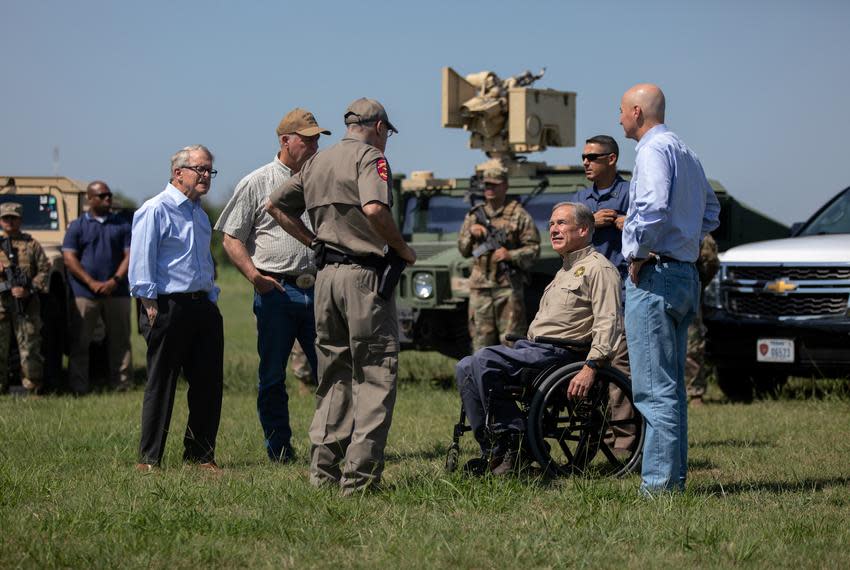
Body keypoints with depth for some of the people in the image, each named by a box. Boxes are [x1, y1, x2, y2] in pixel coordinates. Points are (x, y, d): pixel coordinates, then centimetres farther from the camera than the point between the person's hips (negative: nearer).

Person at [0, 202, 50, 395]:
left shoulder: (31, 245, 9)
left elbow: (44, 270, 3)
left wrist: (29, 290, -10)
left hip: (26, 305, -1)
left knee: (30, 347, -3)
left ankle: (33, 388, 5)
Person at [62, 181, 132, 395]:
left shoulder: (122, 225, 13)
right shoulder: (77, 226, 7)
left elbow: (129, 255, 5)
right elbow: (69, 258, -2)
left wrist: (115, 281, -10)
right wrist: (92, 283, -13)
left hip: (116, 292, 2)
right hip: (84, 294, -2)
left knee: (120, 341, 3)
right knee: (79, 343, -2)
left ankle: (121, 384, 8)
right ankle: (78, 388, 1)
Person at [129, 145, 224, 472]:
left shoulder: (200, 214, 20)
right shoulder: (155, 210, -6)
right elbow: (141, 263, -11)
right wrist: (151, 306, -15)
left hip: (202, 307, 8)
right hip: (168, 307, -8)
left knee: (208, 384, 6)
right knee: (161, 385, -2)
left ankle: (200, 454, 16)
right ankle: (149, 458, 5)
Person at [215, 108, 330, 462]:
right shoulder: (257, 183, 1)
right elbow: (231, 237, 1)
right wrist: (254, 275, -10)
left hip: (318, 288, 3)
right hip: (276, 291, -3)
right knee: (273, 376, 2)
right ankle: (279, 449, 10)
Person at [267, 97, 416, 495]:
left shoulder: (317, 161, 17)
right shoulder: (369, 156, -6)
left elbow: (275, 205, 22)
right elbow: (374, 209, -24)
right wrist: (402, 249, -10)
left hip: (326, 274, 7)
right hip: (363, 274, -7)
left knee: (333, 375, 14)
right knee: (375, 374, -4)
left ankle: (324, 469, 12)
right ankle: (360, 474, -10)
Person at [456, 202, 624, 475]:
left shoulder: (598, 268, -5)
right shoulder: (565, 270, 28)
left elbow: (608, 322, -17)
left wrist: (591, 366, -26)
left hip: (558, 353, -10)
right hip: (534, 349, 10)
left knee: (483, 361, -26)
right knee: (465, 368, -5)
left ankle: (511, 436, -19)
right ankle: (493, 452, -9)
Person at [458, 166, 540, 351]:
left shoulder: (518, 215, 2)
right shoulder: (474, 215, 15)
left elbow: (533, 248, 0)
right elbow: (463, 249, 19)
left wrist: (510, 255, -16)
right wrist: (471, 234, 0)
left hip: (508, 285, -4)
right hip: (480, 287, 4)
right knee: (481, 337, 5)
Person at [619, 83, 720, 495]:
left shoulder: (654, 149, -11)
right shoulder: (685, 152, 18)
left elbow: (654, 207, -27)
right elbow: (710, 212, 26)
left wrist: (637, 253, -15)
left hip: (653, 275, -10)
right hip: (686, 272, 10)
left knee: (654, 387, -9)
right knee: (672, 385, 13)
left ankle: (659, 481, -10)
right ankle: (674, 475, 16)